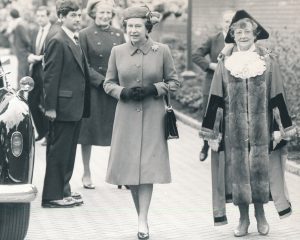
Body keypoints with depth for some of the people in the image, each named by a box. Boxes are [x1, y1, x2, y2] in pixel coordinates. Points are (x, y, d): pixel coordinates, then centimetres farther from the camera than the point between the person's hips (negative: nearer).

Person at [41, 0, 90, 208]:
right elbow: (50, 76, -16)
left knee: (68, 151, 15)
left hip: (75, 107, 9)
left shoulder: (75, 42, 16)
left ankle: (63, 190, 24)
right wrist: (50, 107, -19)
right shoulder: (58, 42, -12)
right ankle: (53, 196, 2)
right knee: (58, 151, -3)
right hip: (63, 106, -9)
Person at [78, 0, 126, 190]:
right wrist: (102, 81, -14)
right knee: (88, 131, 5)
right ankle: (87, 174, 18)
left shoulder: (118, 34, 9)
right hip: (92, 89, -3)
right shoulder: (85, 35, -1)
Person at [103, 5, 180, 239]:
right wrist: (124, 92, -11)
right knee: (128, 167, 4)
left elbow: (174, 81, 4)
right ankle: (141, 215, 21)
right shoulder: (117, 51, 3)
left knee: (148, 167, -7)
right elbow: (108, 83, 9)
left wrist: (153, 89, -12)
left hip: (153, 116, -2)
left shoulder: (162, 51, -2)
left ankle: (143, 221, -5)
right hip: (126, 116, 2)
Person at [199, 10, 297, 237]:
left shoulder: (268, 61, 0)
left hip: (261, 127, -1)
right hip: (234, 128, 1)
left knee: (260, 170, 4)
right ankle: (243, 218, 17)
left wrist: (280, 128, -2)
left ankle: (260, 214, 22)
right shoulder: (225, 63, 3)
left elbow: (277, 97, 1)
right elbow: (216, 99, 4)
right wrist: (211, 131, 1)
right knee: (237, 170, 4)